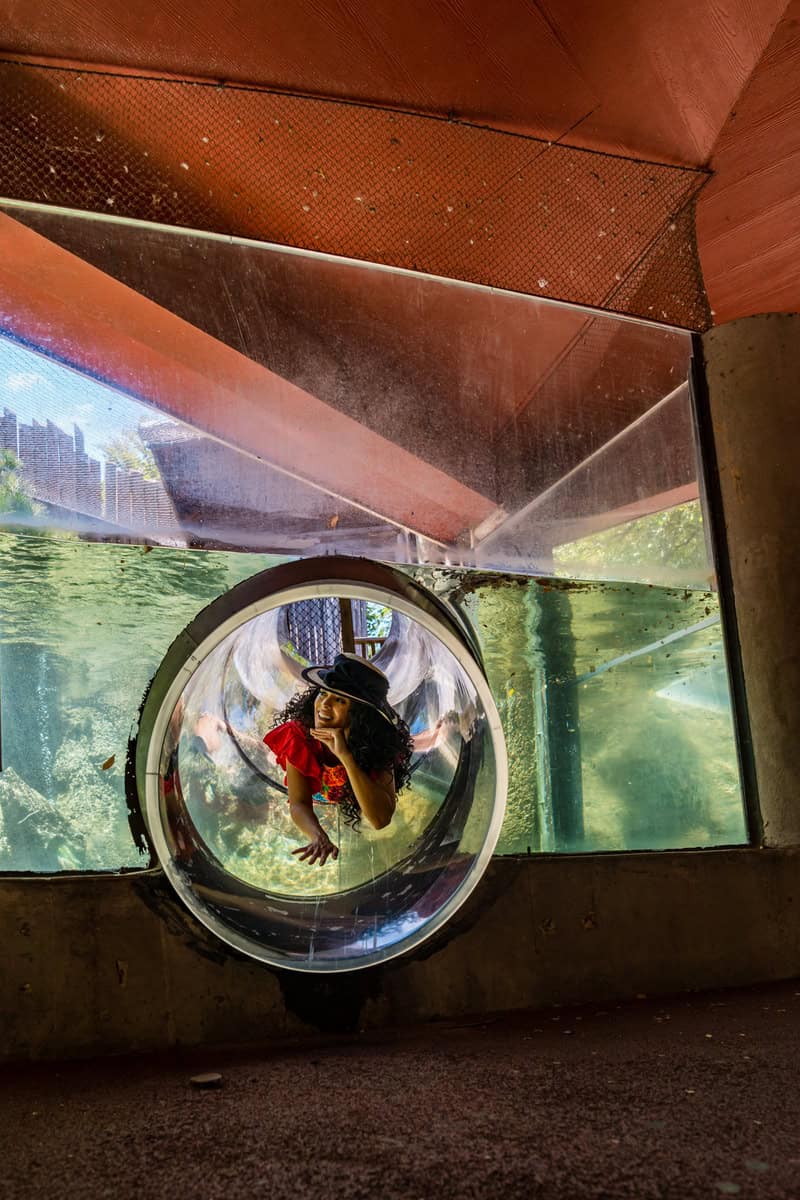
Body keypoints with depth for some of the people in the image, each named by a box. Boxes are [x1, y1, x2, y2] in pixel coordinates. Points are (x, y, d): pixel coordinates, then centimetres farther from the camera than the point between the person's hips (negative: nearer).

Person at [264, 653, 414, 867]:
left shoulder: (377, 742, -29)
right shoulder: (298, 735, -25)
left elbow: (380, 820, -37)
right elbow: (298, 803, -28)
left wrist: (345, 756, -45)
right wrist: (320, 838, -50)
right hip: (316, 823, 0)